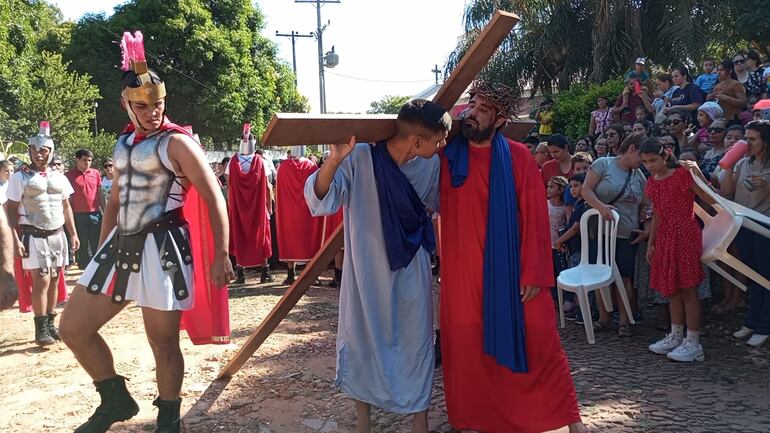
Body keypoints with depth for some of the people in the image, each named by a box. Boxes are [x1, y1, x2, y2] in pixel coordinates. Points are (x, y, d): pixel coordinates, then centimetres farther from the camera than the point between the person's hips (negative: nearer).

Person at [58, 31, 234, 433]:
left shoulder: (177, 142, -8)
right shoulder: (124, 142, 14)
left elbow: (214, 198, -12)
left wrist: (220, 256, -18)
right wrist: (102, 251, 21)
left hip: (161, 248, -8)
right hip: (120, 245, 8)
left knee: (163, 343, 1)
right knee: (72, 327, 9)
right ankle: (116, 399, 26)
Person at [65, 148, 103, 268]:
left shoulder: (95, 173, 6)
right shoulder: (69, 175, -2)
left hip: (95, 214, 2)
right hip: (78, 216, -2)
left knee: (97, 245, 5)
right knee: (82, 246, 6)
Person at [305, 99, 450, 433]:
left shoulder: (430, 165, -5)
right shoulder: (360, 157, -21)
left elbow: (442, 202, 14)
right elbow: (320, 201, -26)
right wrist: (334, 160, -42)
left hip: (411, 271, 3)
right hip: (367, 270, -3)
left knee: (417, 343, 8)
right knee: (364, 342, 12)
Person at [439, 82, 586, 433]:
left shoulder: (517, 157, -4)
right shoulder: (446, 157, 2)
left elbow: (535, 216, -6)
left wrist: (533, 272, -11)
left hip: (511, 269, -1)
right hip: (463, 272, 2)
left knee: (537, 341, 4)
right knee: (467, 345, 8)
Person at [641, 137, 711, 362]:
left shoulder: (682, 174, -11)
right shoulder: (652, 183, 9)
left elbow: (710, 199, -16)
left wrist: (697, 172, -22)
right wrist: (650, 244, 15)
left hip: (685, 235, -7)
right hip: (664, 238, 7)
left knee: (687, 290, -4)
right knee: (671, 290, 14)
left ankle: (693, 343, 3)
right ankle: (676, 336, 26)